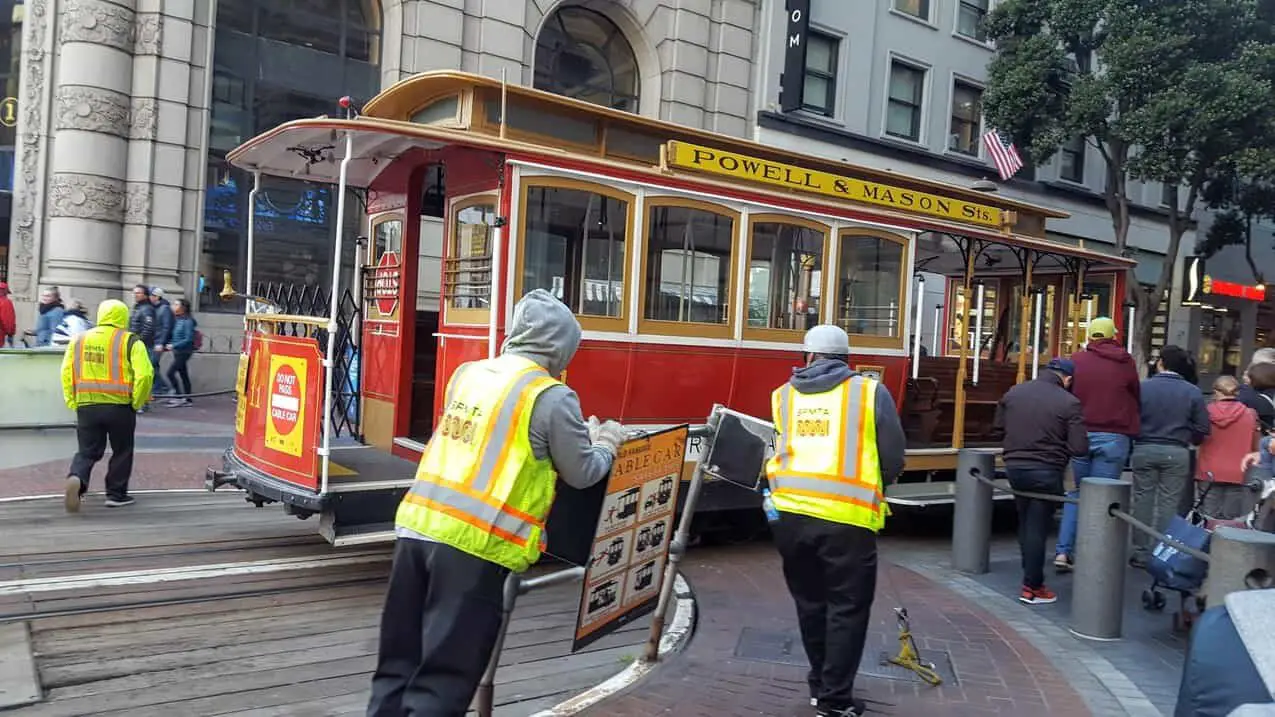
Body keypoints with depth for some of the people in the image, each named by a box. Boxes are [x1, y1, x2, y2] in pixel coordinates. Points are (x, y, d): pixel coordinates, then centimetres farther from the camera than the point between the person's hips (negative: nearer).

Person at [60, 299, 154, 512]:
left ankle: (76, 478, -15)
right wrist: (137, 402, -2)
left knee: (88, 451, 13)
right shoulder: (130, 342, -5)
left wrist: (72, 402, 12)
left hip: (86, 405, 3)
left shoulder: (79, 339, 9)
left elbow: (67, 372, 7)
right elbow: (144, 375, -14)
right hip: (119, 406, -3)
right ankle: (116, 494, 18)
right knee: (122, 451, 14)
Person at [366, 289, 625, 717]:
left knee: (399, 662, 18)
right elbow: (582, 473, 2)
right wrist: (605, 445, 23)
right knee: (444, 676, 5)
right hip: (476, 541, -6)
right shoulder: (552, 397, -7)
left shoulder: (467, 373, 13)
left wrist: (578, 434, 28)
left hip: (418, 524, 7)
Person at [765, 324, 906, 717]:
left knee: (810, 602, 20)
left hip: (790, 513, 4)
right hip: (846, 517, -3)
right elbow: (894, 460, 3)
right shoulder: (870, 392, 2)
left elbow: (769, 455, 10)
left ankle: (821, 684, 34)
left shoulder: (782, 395, 9)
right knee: (847, 608, 10)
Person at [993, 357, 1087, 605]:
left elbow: (998, 429, 9)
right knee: (1037, 527, 3)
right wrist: (1057, 445, 7)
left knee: (1025, 523, 18)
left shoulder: (1013, 392, 2)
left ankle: (1031, 576, 28)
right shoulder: (1069, 403, -11)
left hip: (1015, 467, 5)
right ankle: (1032, 587, 10)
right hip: (1047, 471, -5)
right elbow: (1079, 448, -13)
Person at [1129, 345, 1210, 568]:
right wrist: (1186, 439, 18)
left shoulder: (1142, 387, -6)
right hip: (1176, 453, 0)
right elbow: (1203, 428, -3)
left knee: (1143, 500, 8)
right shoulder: (1193, 392, -3)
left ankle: (1141, 554, 11)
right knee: (1169, 504, 5)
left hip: (1144, 450, 0)